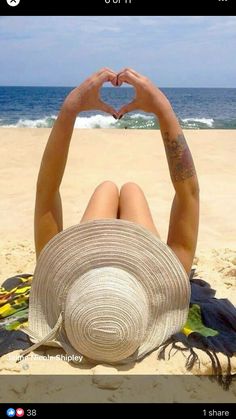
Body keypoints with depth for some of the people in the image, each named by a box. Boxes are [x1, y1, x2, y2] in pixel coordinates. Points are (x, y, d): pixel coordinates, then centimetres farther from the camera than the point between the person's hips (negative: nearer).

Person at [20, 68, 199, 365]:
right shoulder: (166, 305, -46)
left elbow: (45, 191, -43)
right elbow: (189, 190, -45)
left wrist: (69, 109, -45)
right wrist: (164, 110, -48)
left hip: (83, 265, 1)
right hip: (143, 262, 0)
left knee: (107, 186, 20)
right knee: (130, 188, 19)